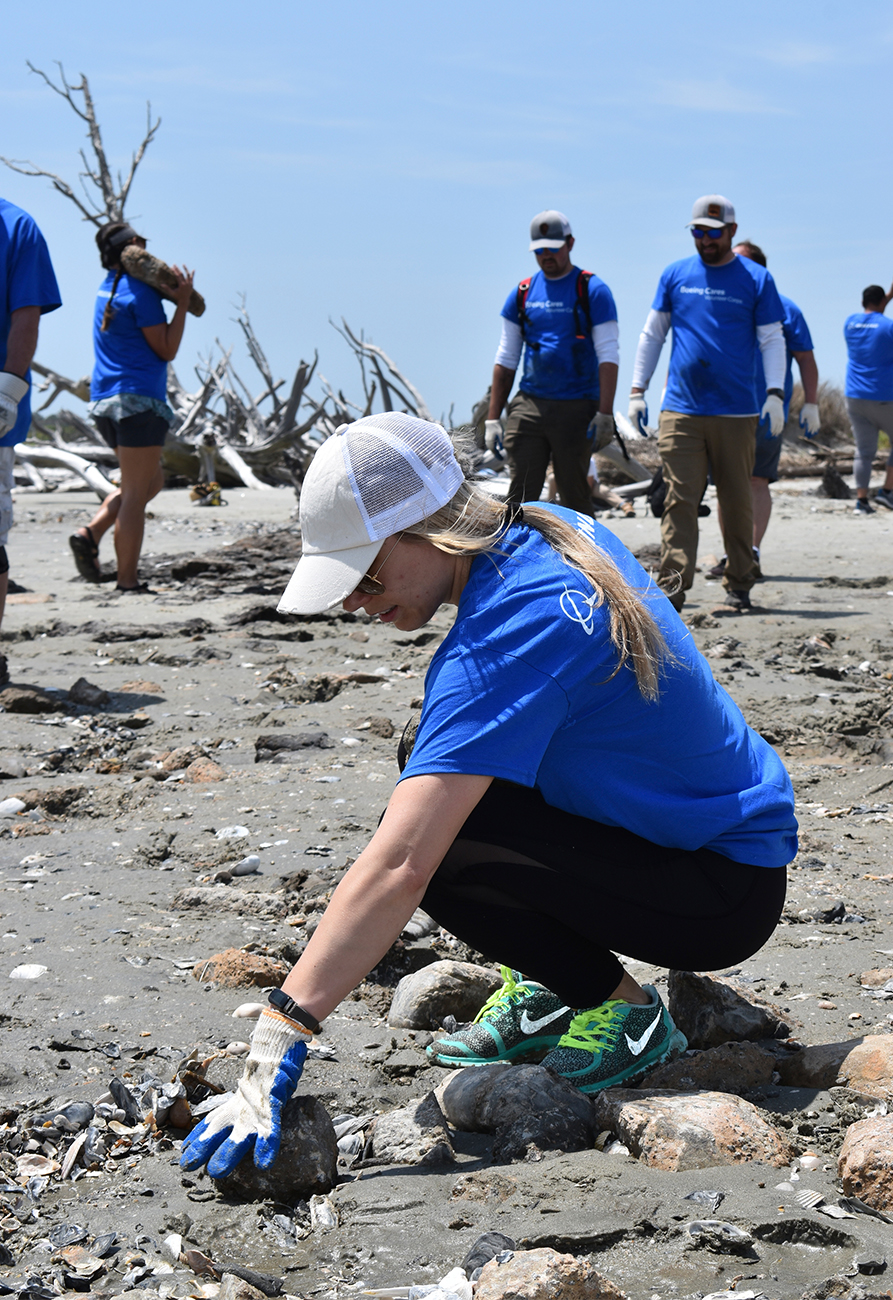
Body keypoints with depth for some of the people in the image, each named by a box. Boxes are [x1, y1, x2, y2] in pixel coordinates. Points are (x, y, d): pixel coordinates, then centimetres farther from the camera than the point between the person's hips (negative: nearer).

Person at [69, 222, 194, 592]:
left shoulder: (108, 287, 16)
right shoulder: (140, 291, -11)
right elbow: (167, 350, -9)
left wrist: (175, 294, 13)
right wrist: (182, 302, -9)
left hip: (104, 401, 9)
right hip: (138, 398, -9)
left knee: (152, 481, 19)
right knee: (135, 495, -6)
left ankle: (90, 533, 3)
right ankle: (127, 582, -6)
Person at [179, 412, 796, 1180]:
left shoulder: (510, 630, -28)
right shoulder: (555, 531, -2)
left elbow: (400, 867, -35)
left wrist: (281, 1036, -36)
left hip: (726, 897, -10)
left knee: (433, 841, -24)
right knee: (440, 770, 13)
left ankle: (623, 1012, -5)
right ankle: (548, 988, 15)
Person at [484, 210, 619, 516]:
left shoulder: (592, 290, 0)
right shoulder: (522, 293, 11)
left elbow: (608, 355, -6)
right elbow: (506, 359, 14)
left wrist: (605, 413, -17)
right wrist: (492, 418, 7)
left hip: (576, 408, -3)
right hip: (529, 404, 3)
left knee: (574, 496, 2)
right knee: (520, 495, -5)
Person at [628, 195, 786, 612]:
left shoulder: (756, 279, 5)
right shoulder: (675, 275, 10)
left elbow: (772, 340, 5)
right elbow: (652, 334, 14)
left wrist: (774, 394, -8)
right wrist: (637, 391, 7)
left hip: (736, 412, -1)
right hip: (680, 410, 1)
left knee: (737, 501, 5)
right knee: (679, 500, -8)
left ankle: (739, 586, 15)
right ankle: (671, 589, -12)